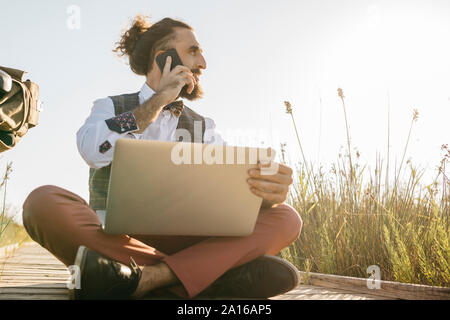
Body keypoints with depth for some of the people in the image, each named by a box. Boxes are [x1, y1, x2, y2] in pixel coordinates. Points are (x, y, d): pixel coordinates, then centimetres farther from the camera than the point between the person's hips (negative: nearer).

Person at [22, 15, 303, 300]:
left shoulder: (203, 127, 16)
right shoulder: (109, 108, 10)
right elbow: (93, 151, -15)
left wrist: (269, 193, -27)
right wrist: (160, 98, -7)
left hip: (179, 244, 3)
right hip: (111, 241, -2)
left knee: (285, 218, -18)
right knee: (43, 202, -31)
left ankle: (145, 279, -37)